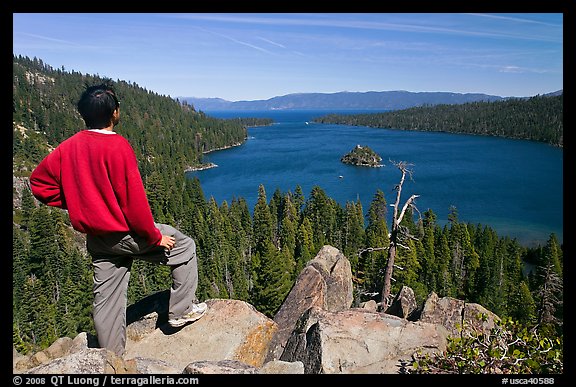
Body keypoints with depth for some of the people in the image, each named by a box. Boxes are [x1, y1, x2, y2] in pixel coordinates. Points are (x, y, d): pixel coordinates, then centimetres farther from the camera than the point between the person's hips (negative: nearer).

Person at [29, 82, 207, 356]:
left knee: (106, 300, 15)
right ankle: (182, 310, 18)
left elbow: (39, 182, 10)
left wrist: (77, 203, 12)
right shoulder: (117, 146, -19)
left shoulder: (68, 146, 1)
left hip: (95, 238, 7)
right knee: (184, 246, 12)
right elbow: (134, 199, -20)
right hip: (124, 232, -7)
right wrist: (155, 237, -10)